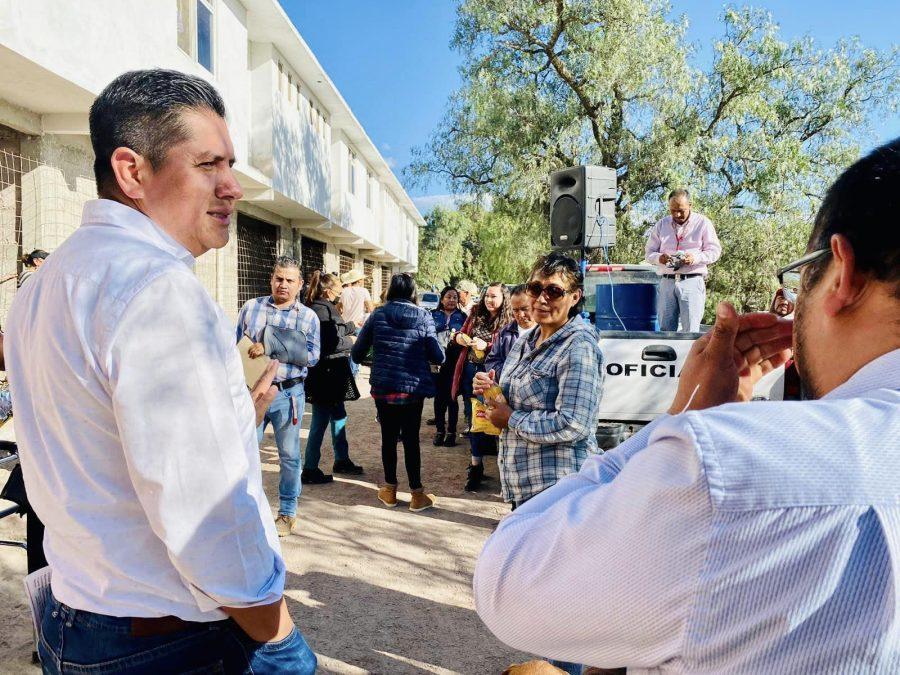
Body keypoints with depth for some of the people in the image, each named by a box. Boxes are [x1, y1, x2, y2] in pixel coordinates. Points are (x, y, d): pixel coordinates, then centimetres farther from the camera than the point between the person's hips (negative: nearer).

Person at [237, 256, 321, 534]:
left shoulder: (308, 316, 1)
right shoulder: (251, 307, 6)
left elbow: (312, 355, -11)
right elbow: (235, 345, 11)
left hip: (287, 394, -1)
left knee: (289, 455, 9)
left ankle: (287, 513, 24)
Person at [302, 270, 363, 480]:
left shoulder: (319, 307, 13)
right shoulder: (323, 309, -17)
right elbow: (332, 343, -22)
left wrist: (351, 328, 7)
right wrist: (351, 341, -7)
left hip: (330, 375, 10)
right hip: (325, 374, -10)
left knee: (338, 416, 19)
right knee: (320, 421, -2)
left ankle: (342, 460, 32)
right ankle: (310, 470, 8)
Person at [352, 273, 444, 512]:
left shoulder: (378, 315, -2)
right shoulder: (424, 317, -4)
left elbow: (357, 353, 1)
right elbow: (438, 357, -6)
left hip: (383, 387, 1)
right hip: (414, 387, 0)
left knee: (389, 437, 13)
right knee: (411, 439, 9)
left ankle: (390, 490, 23)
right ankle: (417, 494, 14)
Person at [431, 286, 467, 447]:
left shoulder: (462, 317, 9)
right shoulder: (433, 316, 9)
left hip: (454, 361, -1)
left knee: (452, 396, 0)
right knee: (439, 396, 4)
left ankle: (451, 432, 8)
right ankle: (440, 430, 15)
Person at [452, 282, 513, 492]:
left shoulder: (508, 321, -10)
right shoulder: (476, 314, 6)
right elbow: (463, 332, 18)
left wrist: (486, 346, -25)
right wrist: (459, 337, -4)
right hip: (469, 370, 6)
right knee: (472, 417, 13)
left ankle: (476, 465, 11)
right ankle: (476, 462, 27)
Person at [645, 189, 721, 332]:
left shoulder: (703, 223, 6)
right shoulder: (661, 225, 14)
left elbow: (714, 251, 3)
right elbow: (649, 253, 13)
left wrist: (695, 258, -16)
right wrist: (660, 258, -11)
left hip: (692, 281, -3)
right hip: (667, 281, 3)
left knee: (691, 330, -6)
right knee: (665, 329, 3)